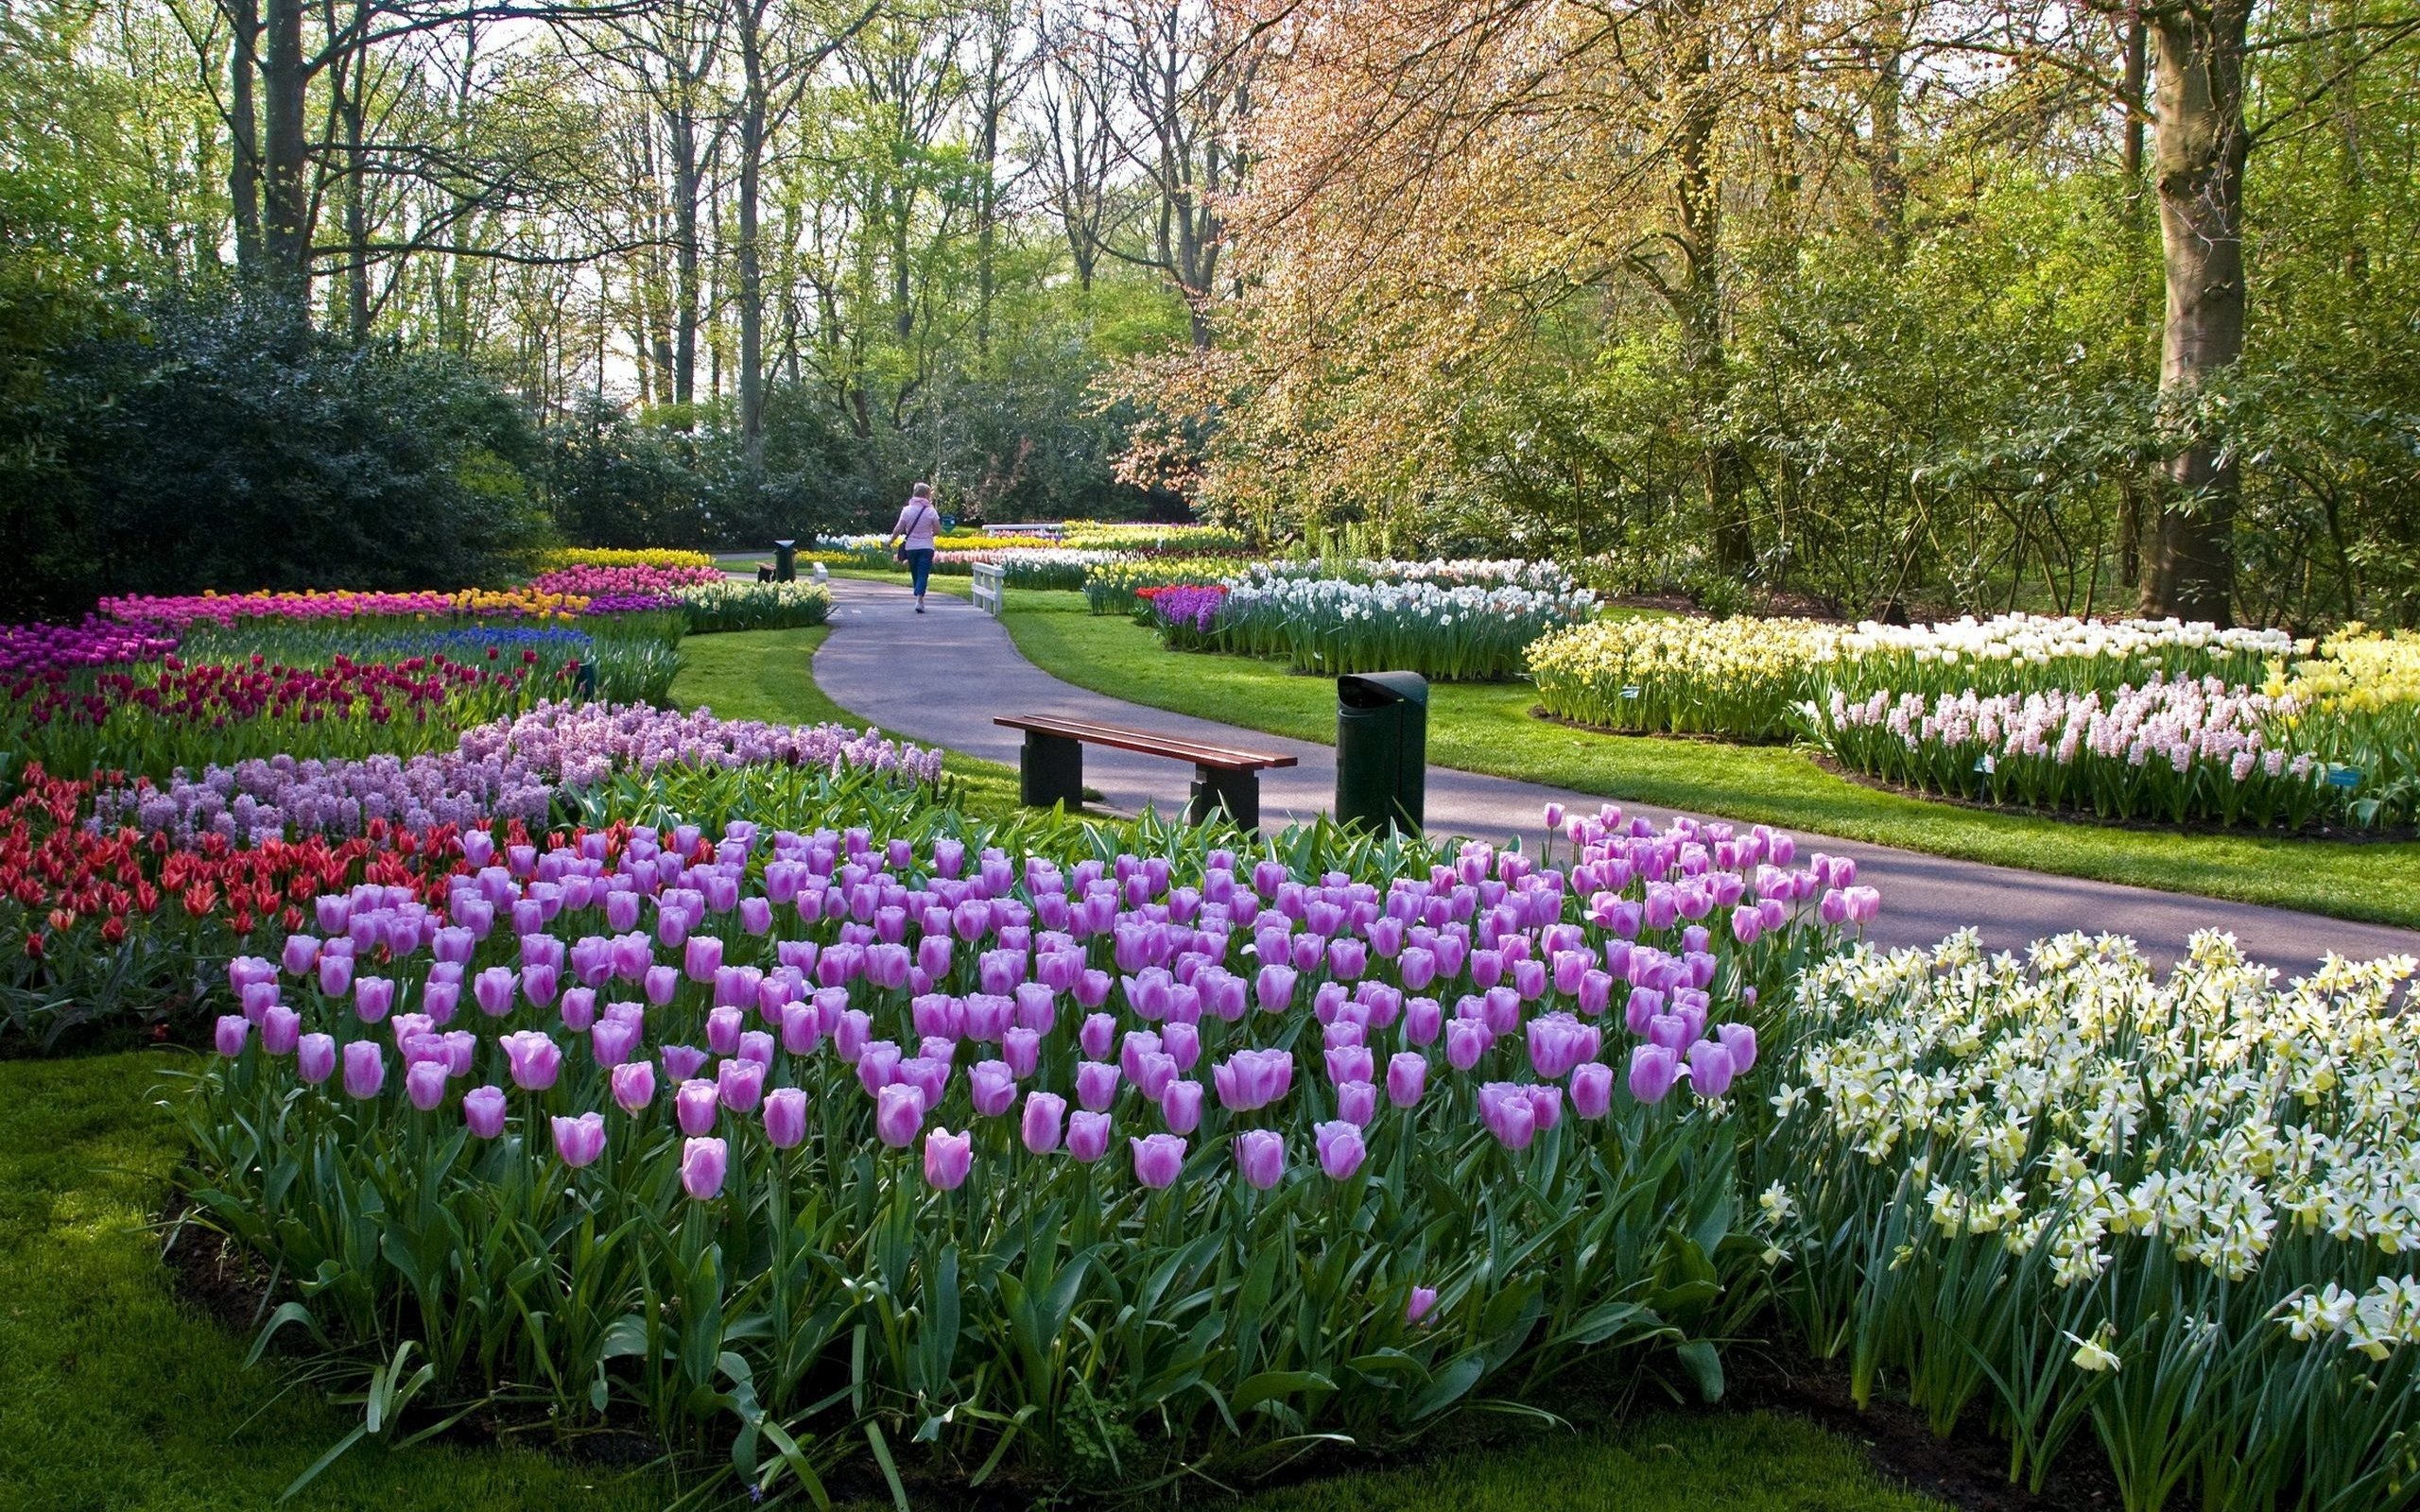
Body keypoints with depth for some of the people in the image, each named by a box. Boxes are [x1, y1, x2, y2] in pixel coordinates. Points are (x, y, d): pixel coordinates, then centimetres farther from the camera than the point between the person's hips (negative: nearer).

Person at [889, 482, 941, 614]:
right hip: (926, 547, -2)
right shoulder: (931, 511, -6)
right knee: (923, 575, -6)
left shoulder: (907, 510, -4)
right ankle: (919, 599, -25)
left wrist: (891, 541, 8)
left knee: (915, 574, 15)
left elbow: (898, 529, -7)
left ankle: (920, 600, 25)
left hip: (910, 547, 2)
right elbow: (937, 531, -5)